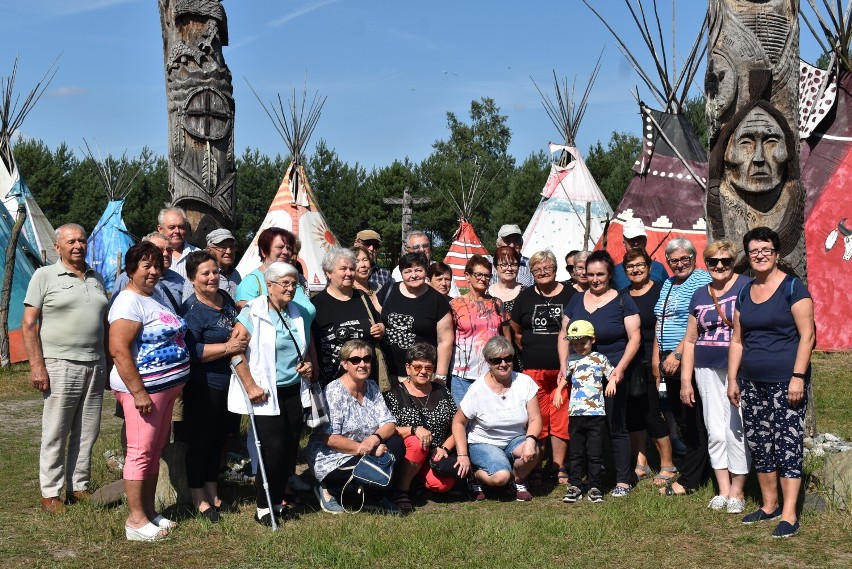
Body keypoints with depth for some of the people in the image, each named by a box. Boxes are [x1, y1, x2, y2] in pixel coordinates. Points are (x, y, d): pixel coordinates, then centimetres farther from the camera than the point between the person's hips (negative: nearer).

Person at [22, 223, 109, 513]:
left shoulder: (96, 278, 15)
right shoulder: (45, 276, -1)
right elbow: (28, 324, -5)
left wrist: (108, 362, 16)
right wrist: (36, 366, -13)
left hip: (95, 365, 5)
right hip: (60, 366, -5)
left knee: (87, 433, 8)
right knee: (55, 434, 0)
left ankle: (79, 487, 19)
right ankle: (50, 493, 9)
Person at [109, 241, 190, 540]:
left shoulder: (154, 297, 14)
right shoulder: (129, 302, -14)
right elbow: (118, 350, -22)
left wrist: (177, 384, 20)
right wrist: (138, 392, -24)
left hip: (167, 386, 10)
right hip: (145, 387, -9)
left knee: (155, 451, 14)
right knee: (141, 451, -5)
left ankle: (149, 510, 23)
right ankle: (136, 519, 1)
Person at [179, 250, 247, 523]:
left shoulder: (225, 298, 9)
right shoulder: (191, 309, -14)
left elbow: (238, 329, 28)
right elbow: (191, 350, -22)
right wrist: (227, 347, -24)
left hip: (229, 382, 8)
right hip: (203, 386, -8)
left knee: (219, 439, 15)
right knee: (200, 440, 1)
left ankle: (213, 492, 27)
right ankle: (199, 498, 12)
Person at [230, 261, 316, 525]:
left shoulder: (301, 314, 10)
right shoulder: (253, 312, -8)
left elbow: (309, 348, 24)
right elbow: (236, 350, -13)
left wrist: (309, 365, 3)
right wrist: (250, 386, -14)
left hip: (293, 391, 6)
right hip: (266, 393, -6)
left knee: (291, 447, 7)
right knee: (273, 447, -7)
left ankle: (279, 499, 24)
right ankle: (263, 506, 8)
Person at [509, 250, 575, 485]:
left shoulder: (570, 295, 5)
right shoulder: (525, 297, 10)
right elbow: (515, 331, 18)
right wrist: (530, 350, 8)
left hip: (563, 367, -1)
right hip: (534, 369, 1)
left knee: (561, 418, 3)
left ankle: (560, 468, 14)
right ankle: (534, 468, 11)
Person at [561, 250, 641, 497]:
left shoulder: (622, 301, 1)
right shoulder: (577, 300, 13)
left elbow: (634, 337, -3)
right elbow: (564, 335, 16)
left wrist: (621, 367, -14)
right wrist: (563, 365, 3)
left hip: (612, 374, -4)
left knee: (616, 428, -1)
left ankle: (623, 481, 7)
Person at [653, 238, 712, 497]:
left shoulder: (701, 281, -9)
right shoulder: (668, 284, 18)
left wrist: (677, 354, -20)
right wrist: (657, 355, 14)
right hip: (670, 362, 9)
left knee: (693, 422, -4)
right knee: (681, 419, 12)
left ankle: (688, 481, -1)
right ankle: (692, 472, 21)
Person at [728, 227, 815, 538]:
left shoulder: (792, 288, -5)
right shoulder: (744, 294, 13)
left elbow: (807, 335, -10)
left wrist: (798, 377, -16)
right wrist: (732, 379, 13)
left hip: (785, 383, -6)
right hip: (752, 384, 6)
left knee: (787, 444, -6)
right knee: (759, 445, 11)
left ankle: (789, 515, -2)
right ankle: (769, 505, 24)